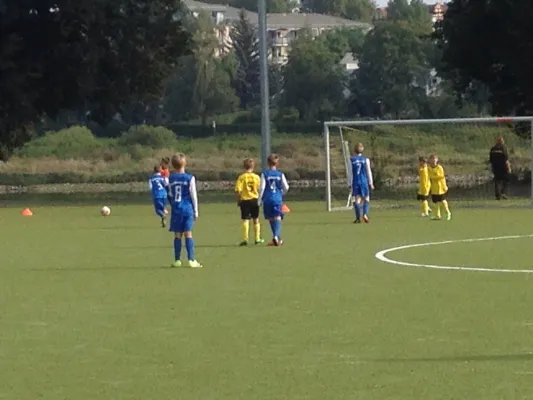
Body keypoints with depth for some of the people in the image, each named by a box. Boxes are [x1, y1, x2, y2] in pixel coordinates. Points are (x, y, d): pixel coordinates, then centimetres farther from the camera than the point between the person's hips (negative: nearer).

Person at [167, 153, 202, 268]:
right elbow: (193, 195, -3)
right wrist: (196, 211, 5)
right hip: (188, 209, -2)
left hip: (176, 210, 2)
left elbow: (170, 195, 7)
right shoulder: (189, 178, -5)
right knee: (188, 234, -2)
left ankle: (177, 260, 8)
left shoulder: (170, 179, 2)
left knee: (177, 235, 7)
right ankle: (191, 260, -6)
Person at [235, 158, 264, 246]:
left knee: (245, 220, 0)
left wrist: (238, 200, 0)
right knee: (256, 219, 16)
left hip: (245, 200, -2)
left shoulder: (241, 177, -7)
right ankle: (257, 238, 21)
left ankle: (245, 239, -8)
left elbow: (238, 191, -13)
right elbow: (259, 189, -2)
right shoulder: (256, 177, -2)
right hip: (255, 200, 2)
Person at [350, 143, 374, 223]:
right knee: (366, 199, 8)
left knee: (357, 200, 4)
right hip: (364, 181, -1)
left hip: (355, 181, 1)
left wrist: (350, 184, 4)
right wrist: (371, 183, 5)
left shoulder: (351, 160, 0)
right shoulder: (365, 159, 0)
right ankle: (365, 214, -14)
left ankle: (358, 218, -2)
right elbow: (369, 172, 0)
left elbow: (350, 172, 0)